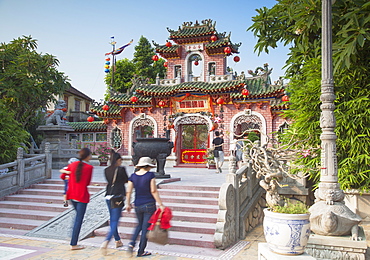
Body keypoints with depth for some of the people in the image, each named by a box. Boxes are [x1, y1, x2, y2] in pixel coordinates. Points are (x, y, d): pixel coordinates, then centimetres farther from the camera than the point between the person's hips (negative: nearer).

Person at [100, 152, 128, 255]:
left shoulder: (106, 170, 5)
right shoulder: (121, 169, -10)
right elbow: (126, 180, 3)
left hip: (108, 197, 6)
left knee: (112, 219, 18)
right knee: (115, 221, -4)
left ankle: (117, 241, 31)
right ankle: (106, 242, -19)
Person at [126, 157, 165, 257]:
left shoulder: (133, 176, 1)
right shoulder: (150, 175, -11)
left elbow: (128, 192, 1)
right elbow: (154, 191, -13)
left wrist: (128, 204, 14)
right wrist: (161, 205, -9)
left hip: (137, 205, 4)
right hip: (149, 205, -4)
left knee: (140, 225, 25)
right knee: (146, 227, 6)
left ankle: (132, 243, 7)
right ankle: (141, 251, 12)